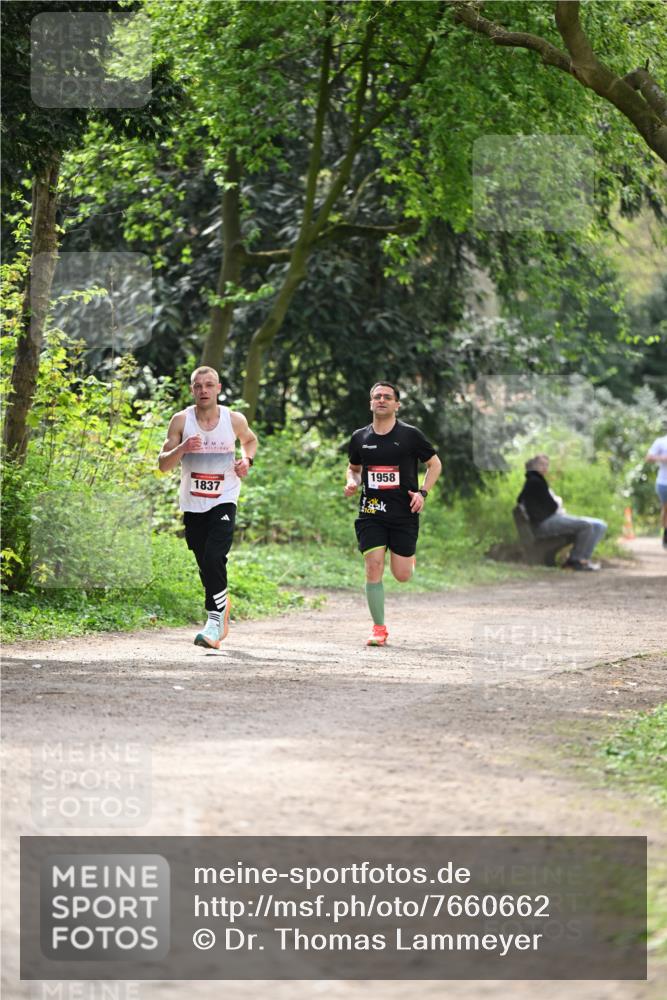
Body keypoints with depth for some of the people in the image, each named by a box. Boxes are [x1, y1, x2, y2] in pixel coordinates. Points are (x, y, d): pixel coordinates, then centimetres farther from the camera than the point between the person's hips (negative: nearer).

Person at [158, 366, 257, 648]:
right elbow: (163, 464, -5)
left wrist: (247, 460, -1)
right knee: (206, 566, 10)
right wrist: (182, 449, -25)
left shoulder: (235, 420, -4)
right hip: (192, 504, 2)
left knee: (214, 558, -20)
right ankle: (222, 607, 35)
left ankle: (214, 622, -20)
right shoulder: (181, 420, -5)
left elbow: (250, 440, 20)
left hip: (224, 501, -2)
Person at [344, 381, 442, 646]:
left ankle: (409, 559, 39)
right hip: (371, 512, 1)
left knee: (402, 575, 0)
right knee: (373, 567, -11)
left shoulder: (410, 435, -3)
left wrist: (422, 492, -6)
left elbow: (434, 464, 8)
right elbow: (354, 467, 22)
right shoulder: (360, 437, 5)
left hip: (404, 513, -1)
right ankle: (379, 629, -1)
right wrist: (352, 482, -1)